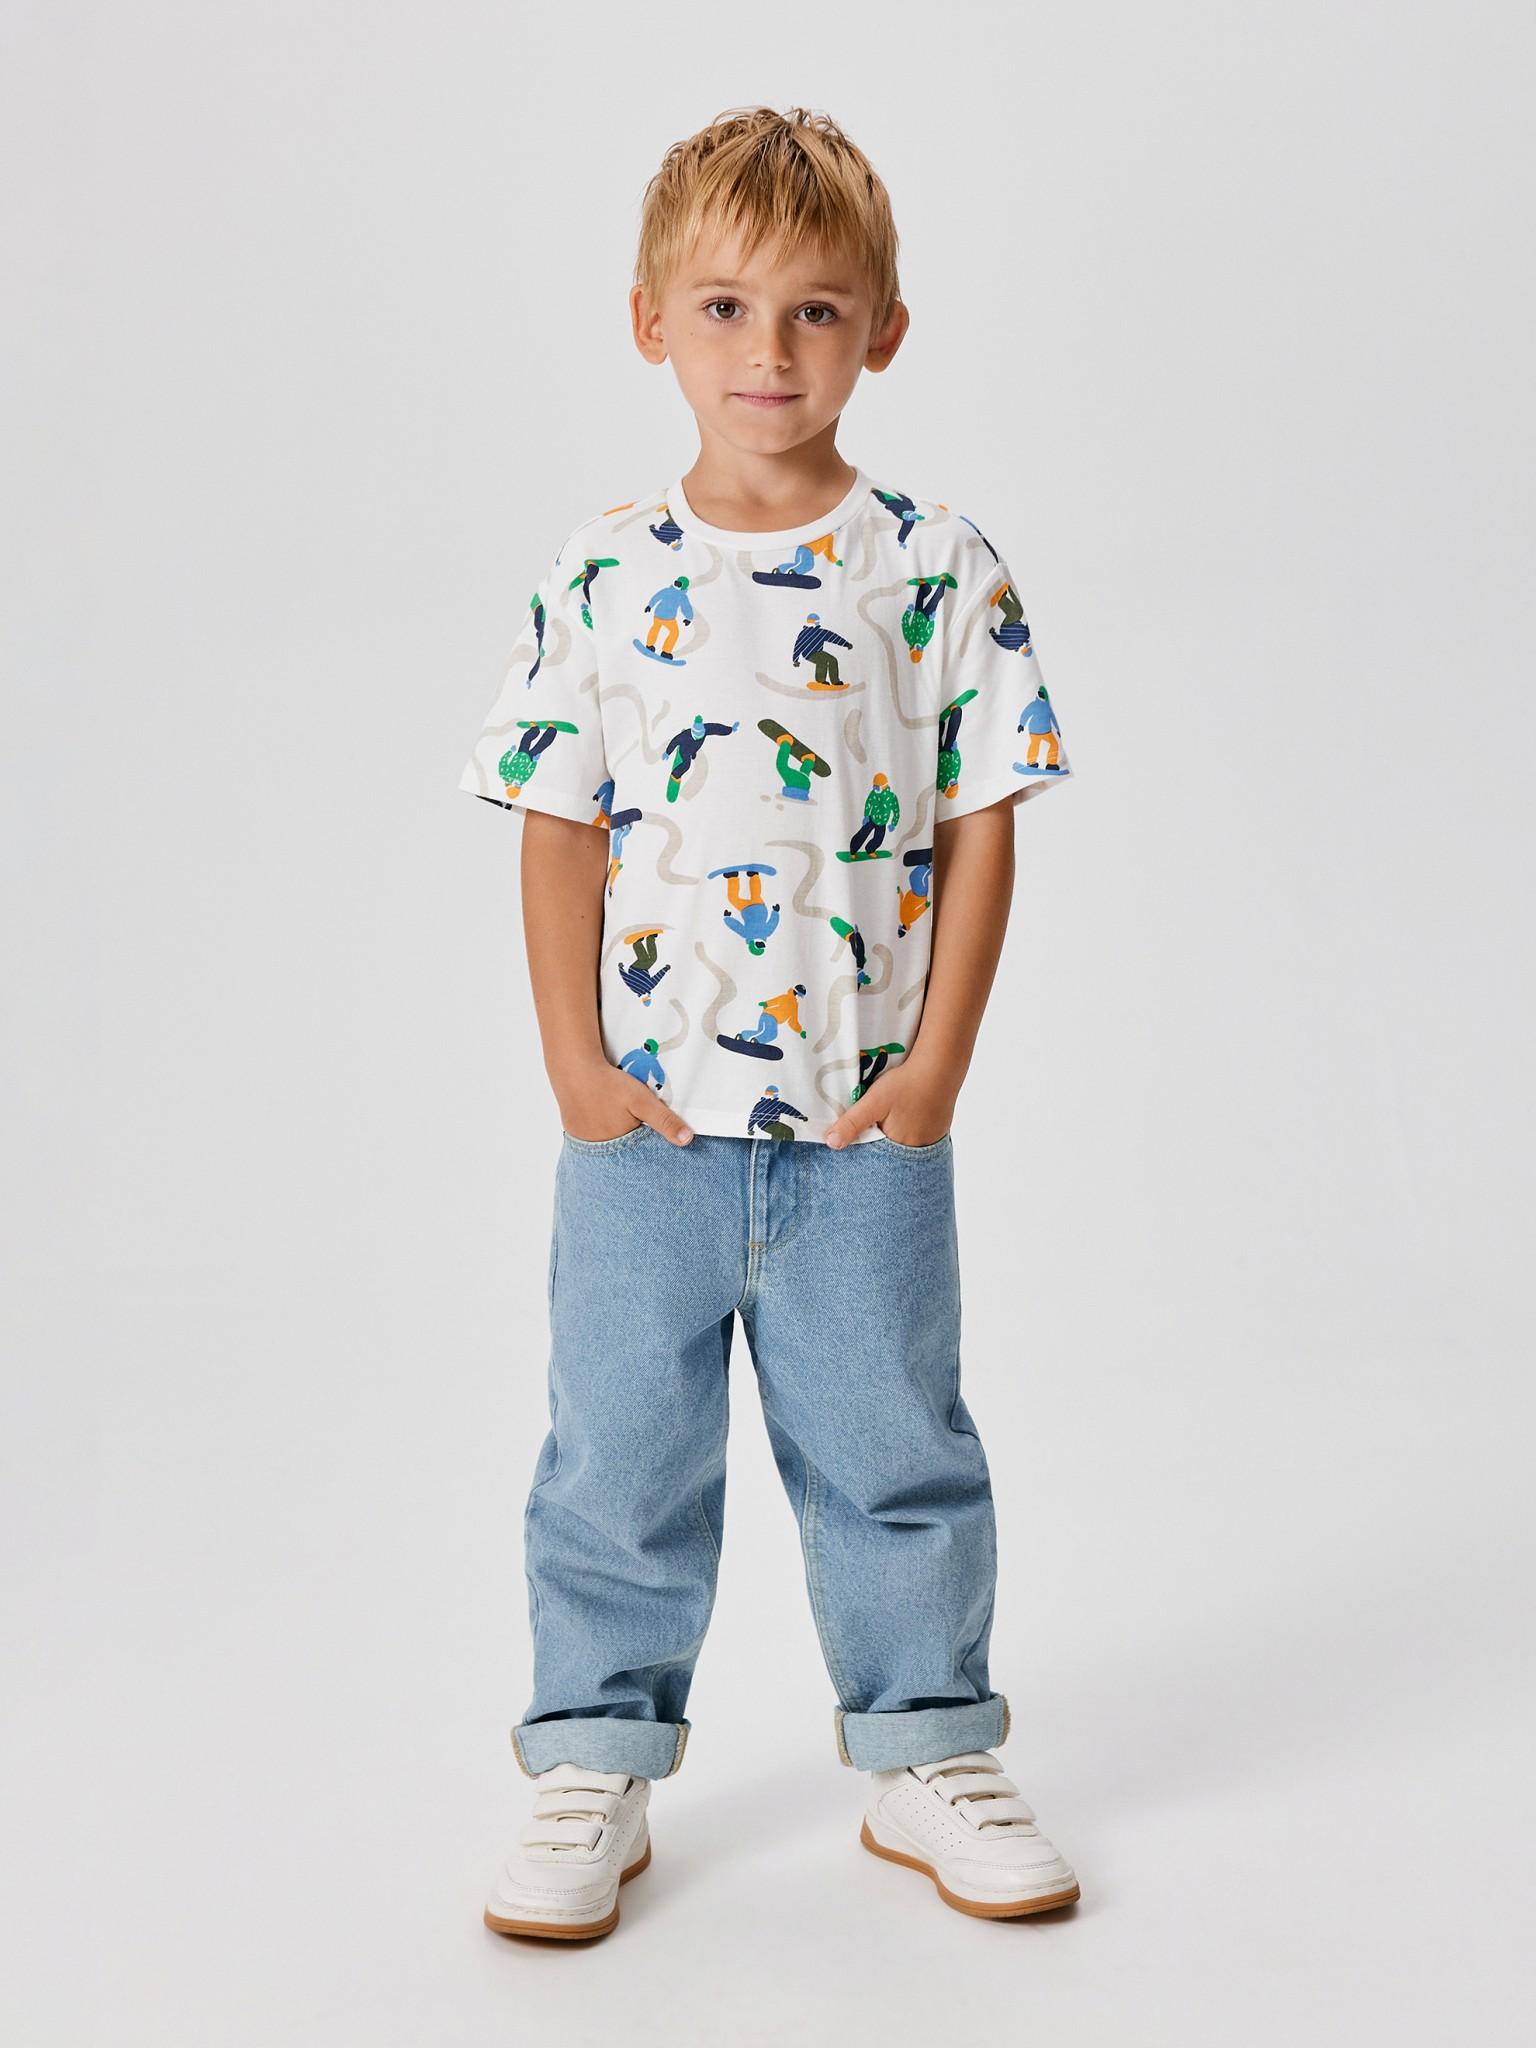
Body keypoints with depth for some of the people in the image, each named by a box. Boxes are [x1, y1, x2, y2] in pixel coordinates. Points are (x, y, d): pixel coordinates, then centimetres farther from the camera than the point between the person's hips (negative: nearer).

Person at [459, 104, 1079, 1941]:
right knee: (619, 1458, 10)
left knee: (894, 1455, 12)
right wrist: (575, 1061, -5)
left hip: (867, 1120, 0)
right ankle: (595, 1768, 27)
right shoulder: (603, 579, 1)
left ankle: (925, 1757, 30)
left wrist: (938, 1065, -6)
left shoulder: (936, 568, -1)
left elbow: (982, 823, -1)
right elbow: (560, 829, 2)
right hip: (642, 1116, 1)